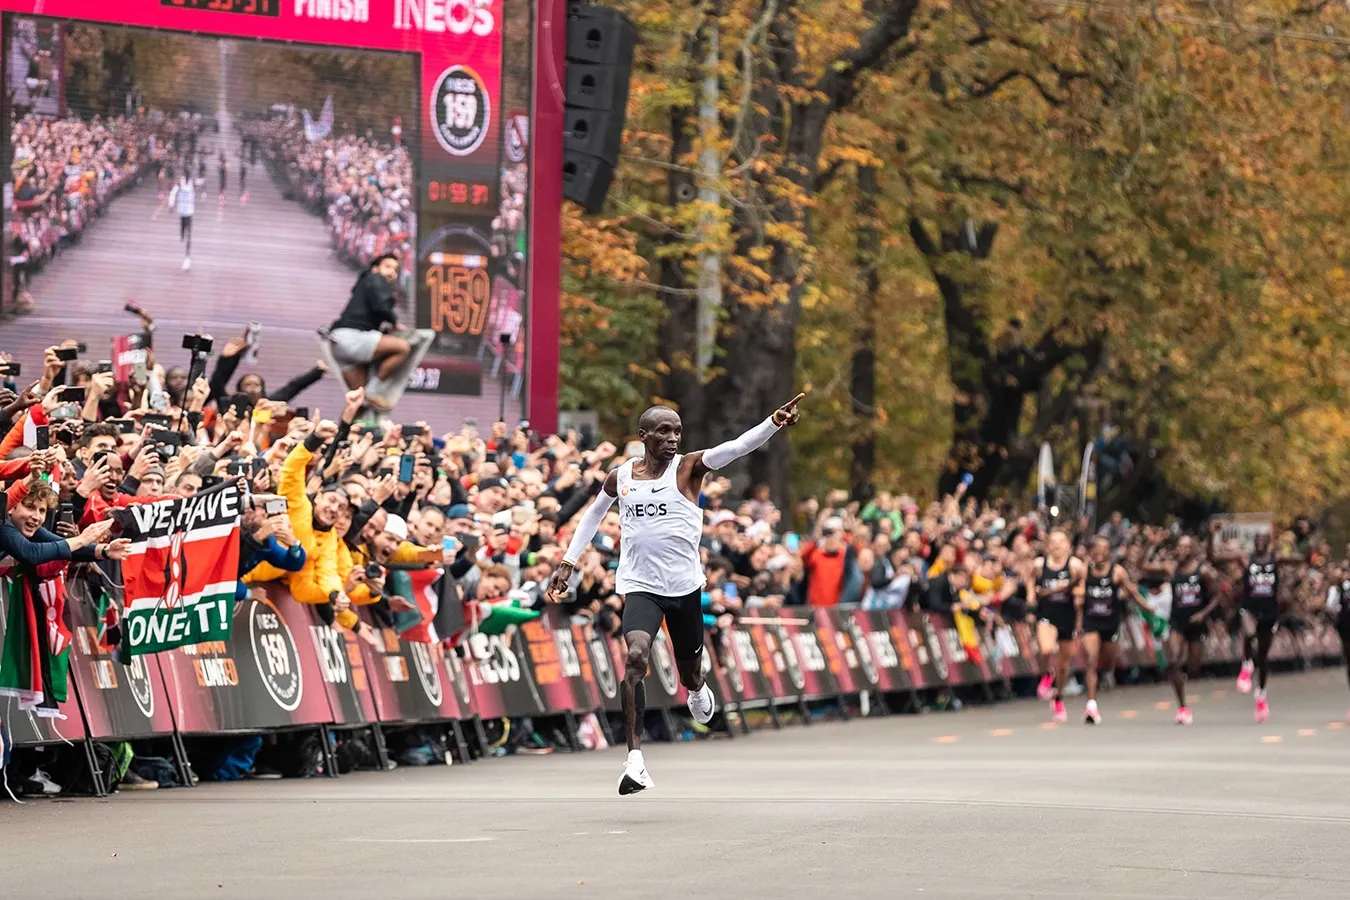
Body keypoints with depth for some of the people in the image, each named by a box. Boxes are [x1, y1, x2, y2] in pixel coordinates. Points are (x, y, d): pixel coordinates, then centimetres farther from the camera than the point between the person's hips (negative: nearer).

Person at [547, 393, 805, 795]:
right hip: (640, 585, -1)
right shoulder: (619, 478, 2)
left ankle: (697, 689, 58)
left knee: (689, 667, 16)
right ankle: (634, 758, -27)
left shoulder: (688, 468, -5)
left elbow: (736, 447, -23)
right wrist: (568, 562, 20)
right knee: (636, 656, -25)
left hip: (684, 584, 1)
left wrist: (775, 423, -39)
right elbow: (593, 515, 22)